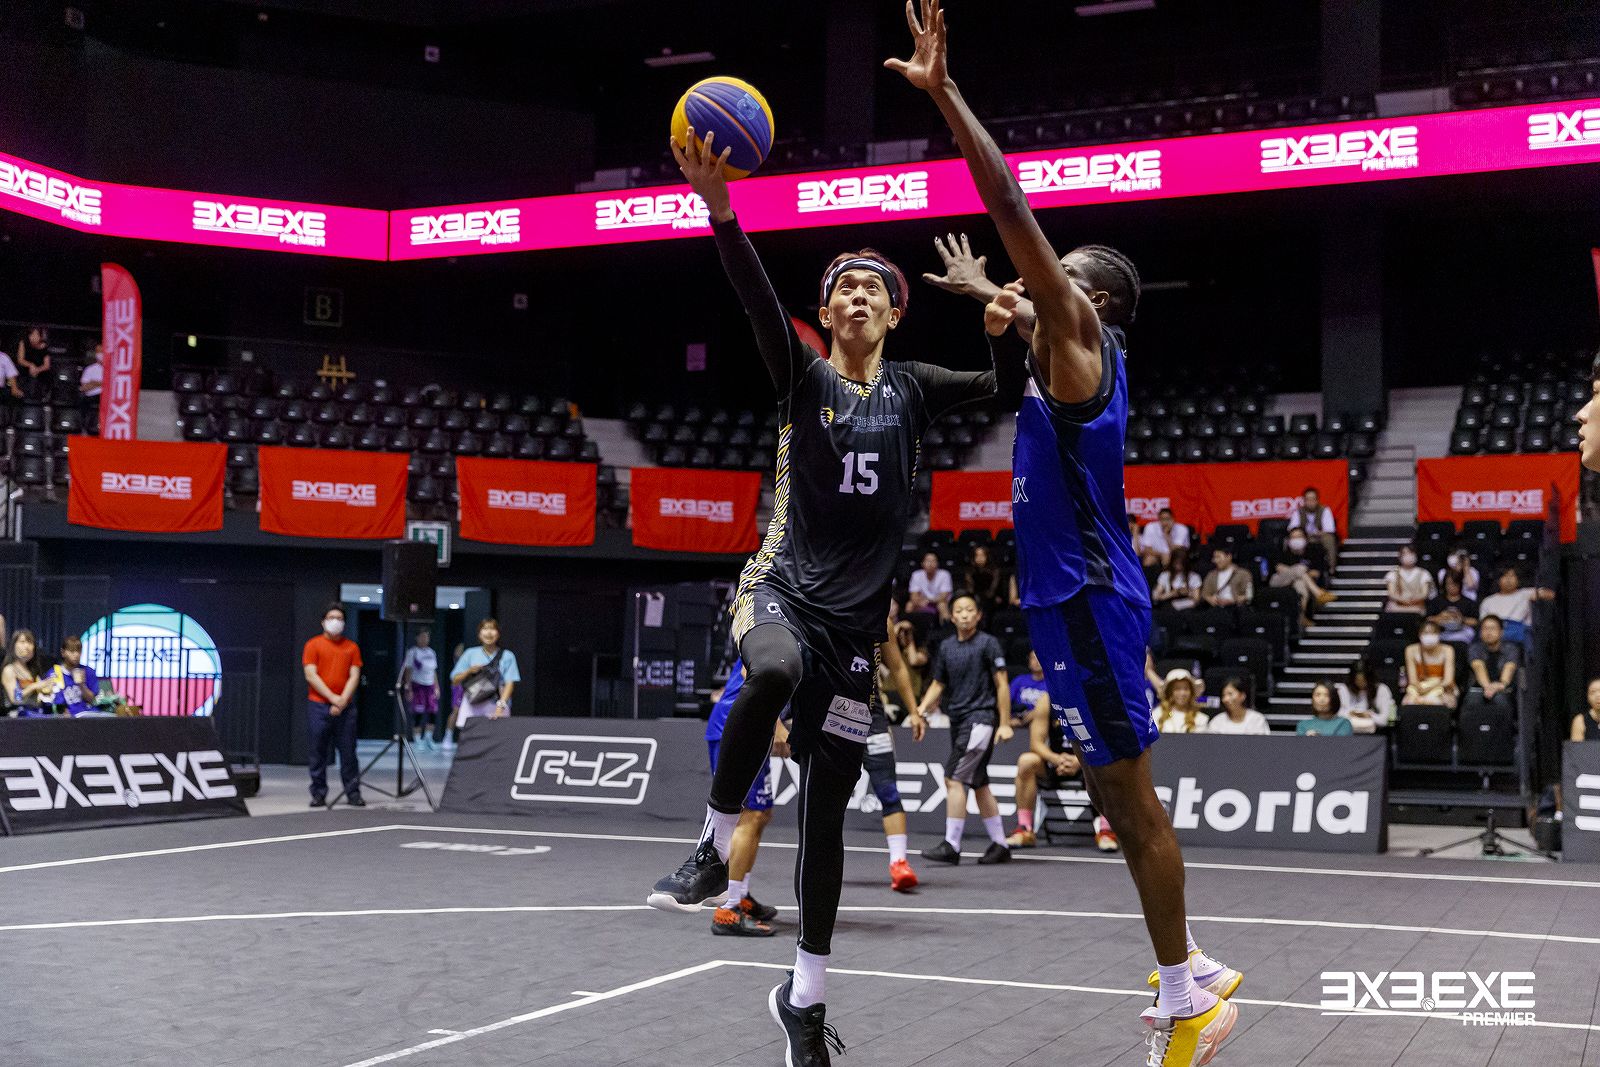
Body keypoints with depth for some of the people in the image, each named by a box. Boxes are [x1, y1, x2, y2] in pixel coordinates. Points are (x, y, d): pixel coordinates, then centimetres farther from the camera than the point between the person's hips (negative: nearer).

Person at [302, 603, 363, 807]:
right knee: (318, 754, 1)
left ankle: (353, 793, 5)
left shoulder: (351, 647, 11)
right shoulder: (313, 645, 4)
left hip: (344, 708, 2)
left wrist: (342, 700, -9)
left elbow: (354, 676, 5)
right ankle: (318, 794, 7)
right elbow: (311, 676, -4)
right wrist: (332, 697, -12)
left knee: (348, 752, 1)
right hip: (319, 706, -2)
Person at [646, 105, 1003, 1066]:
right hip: (783, 589, -2)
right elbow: (757, 296, -14)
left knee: (829, 807, 4)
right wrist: (719, 203, -29)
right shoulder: (804, 376, 3)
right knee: (775, 673, -40)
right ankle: (715, 849, -21)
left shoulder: (911, 391, 10)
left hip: (858, 618, 3)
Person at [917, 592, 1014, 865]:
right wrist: (922, 708, 0)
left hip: (980, 718, -7)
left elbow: (1002, 684, -6)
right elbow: (938, 684, 18)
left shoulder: (988, 643, -5)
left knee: (954, 779, -14)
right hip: (958, 720, 7)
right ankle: (999, 845, 18)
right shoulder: (946, 646, 12)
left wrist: (1005, 724, -10)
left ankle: (951, 845, -12)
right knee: (979, 784, 10)